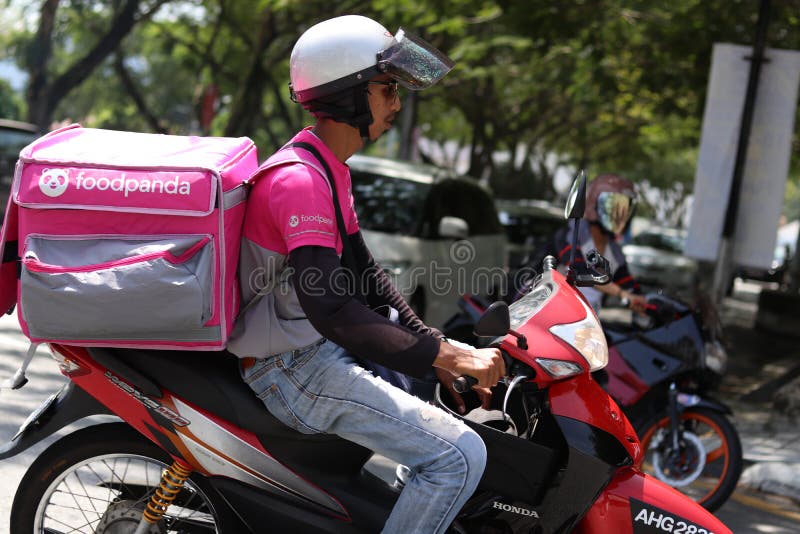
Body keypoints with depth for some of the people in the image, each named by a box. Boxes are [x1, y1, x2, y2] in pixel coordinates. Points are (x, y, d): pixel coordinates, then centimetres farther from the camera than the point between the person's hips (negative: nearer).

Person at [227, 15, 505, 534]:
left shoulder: (328, 169, 12)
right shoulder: (299, 180, -22)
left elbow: (362, 270, 14)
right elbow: (331, 309, -30)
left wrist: (439, 347, 5)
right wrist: (445, 355, -28)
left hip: (323, 348, 11)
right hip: (296, 370, -11)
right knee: (460, 455, -19)